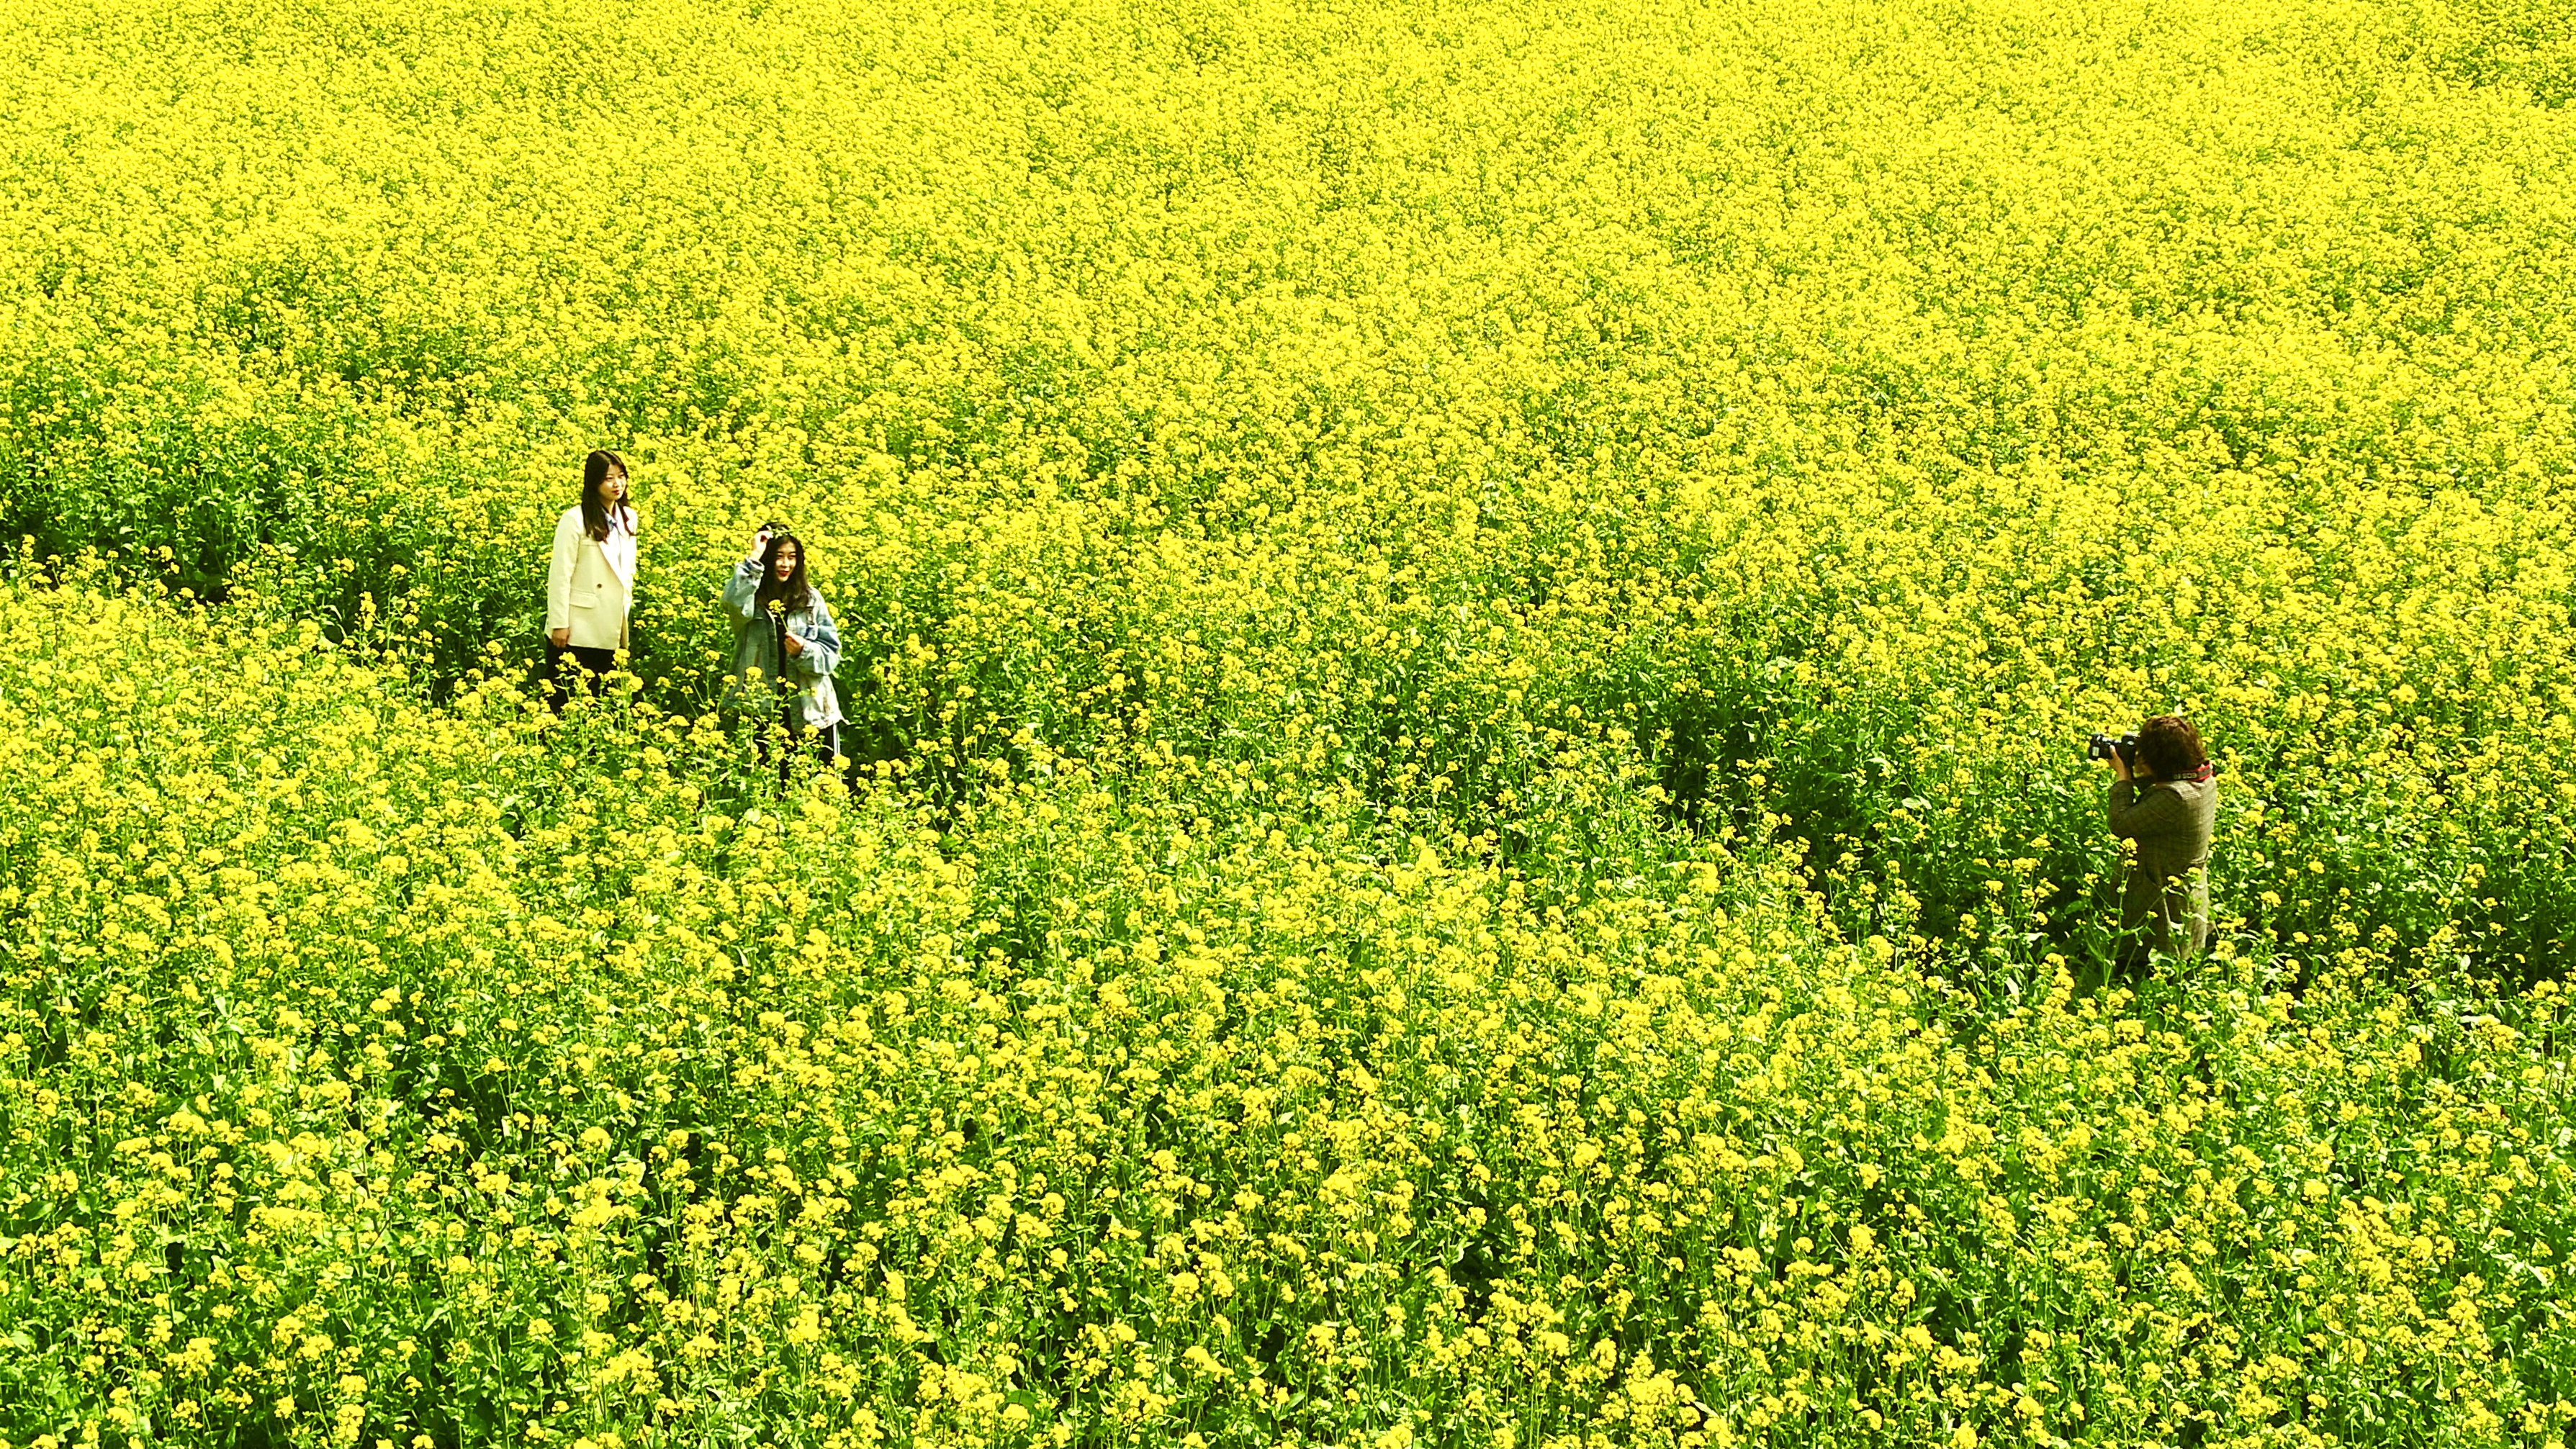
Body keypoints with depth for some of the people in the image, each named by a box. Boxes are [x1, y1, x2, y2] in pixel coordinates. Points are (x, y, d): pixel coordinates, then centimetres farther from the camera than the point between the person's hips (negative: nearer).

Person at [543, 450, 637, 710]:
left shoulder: (629, 519, 10)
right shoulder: (575, 520, -10)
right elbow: (559, 575, -12)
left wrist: (627, 611, 15)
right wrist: (559, 625, -14)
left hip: (611, 633, 6)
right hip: (577, 632, -6)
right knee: (564, 701, -1)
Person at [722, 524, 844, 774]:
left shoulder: (811, 599, 6)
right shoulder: (751, 597, 0)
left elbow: (832, 654, 4)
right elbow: (735, 605, -26)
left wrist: (804, 650, -17)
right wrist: (754, 559, -21)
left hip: (811, 713, 2)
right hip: (763, 713, -2)